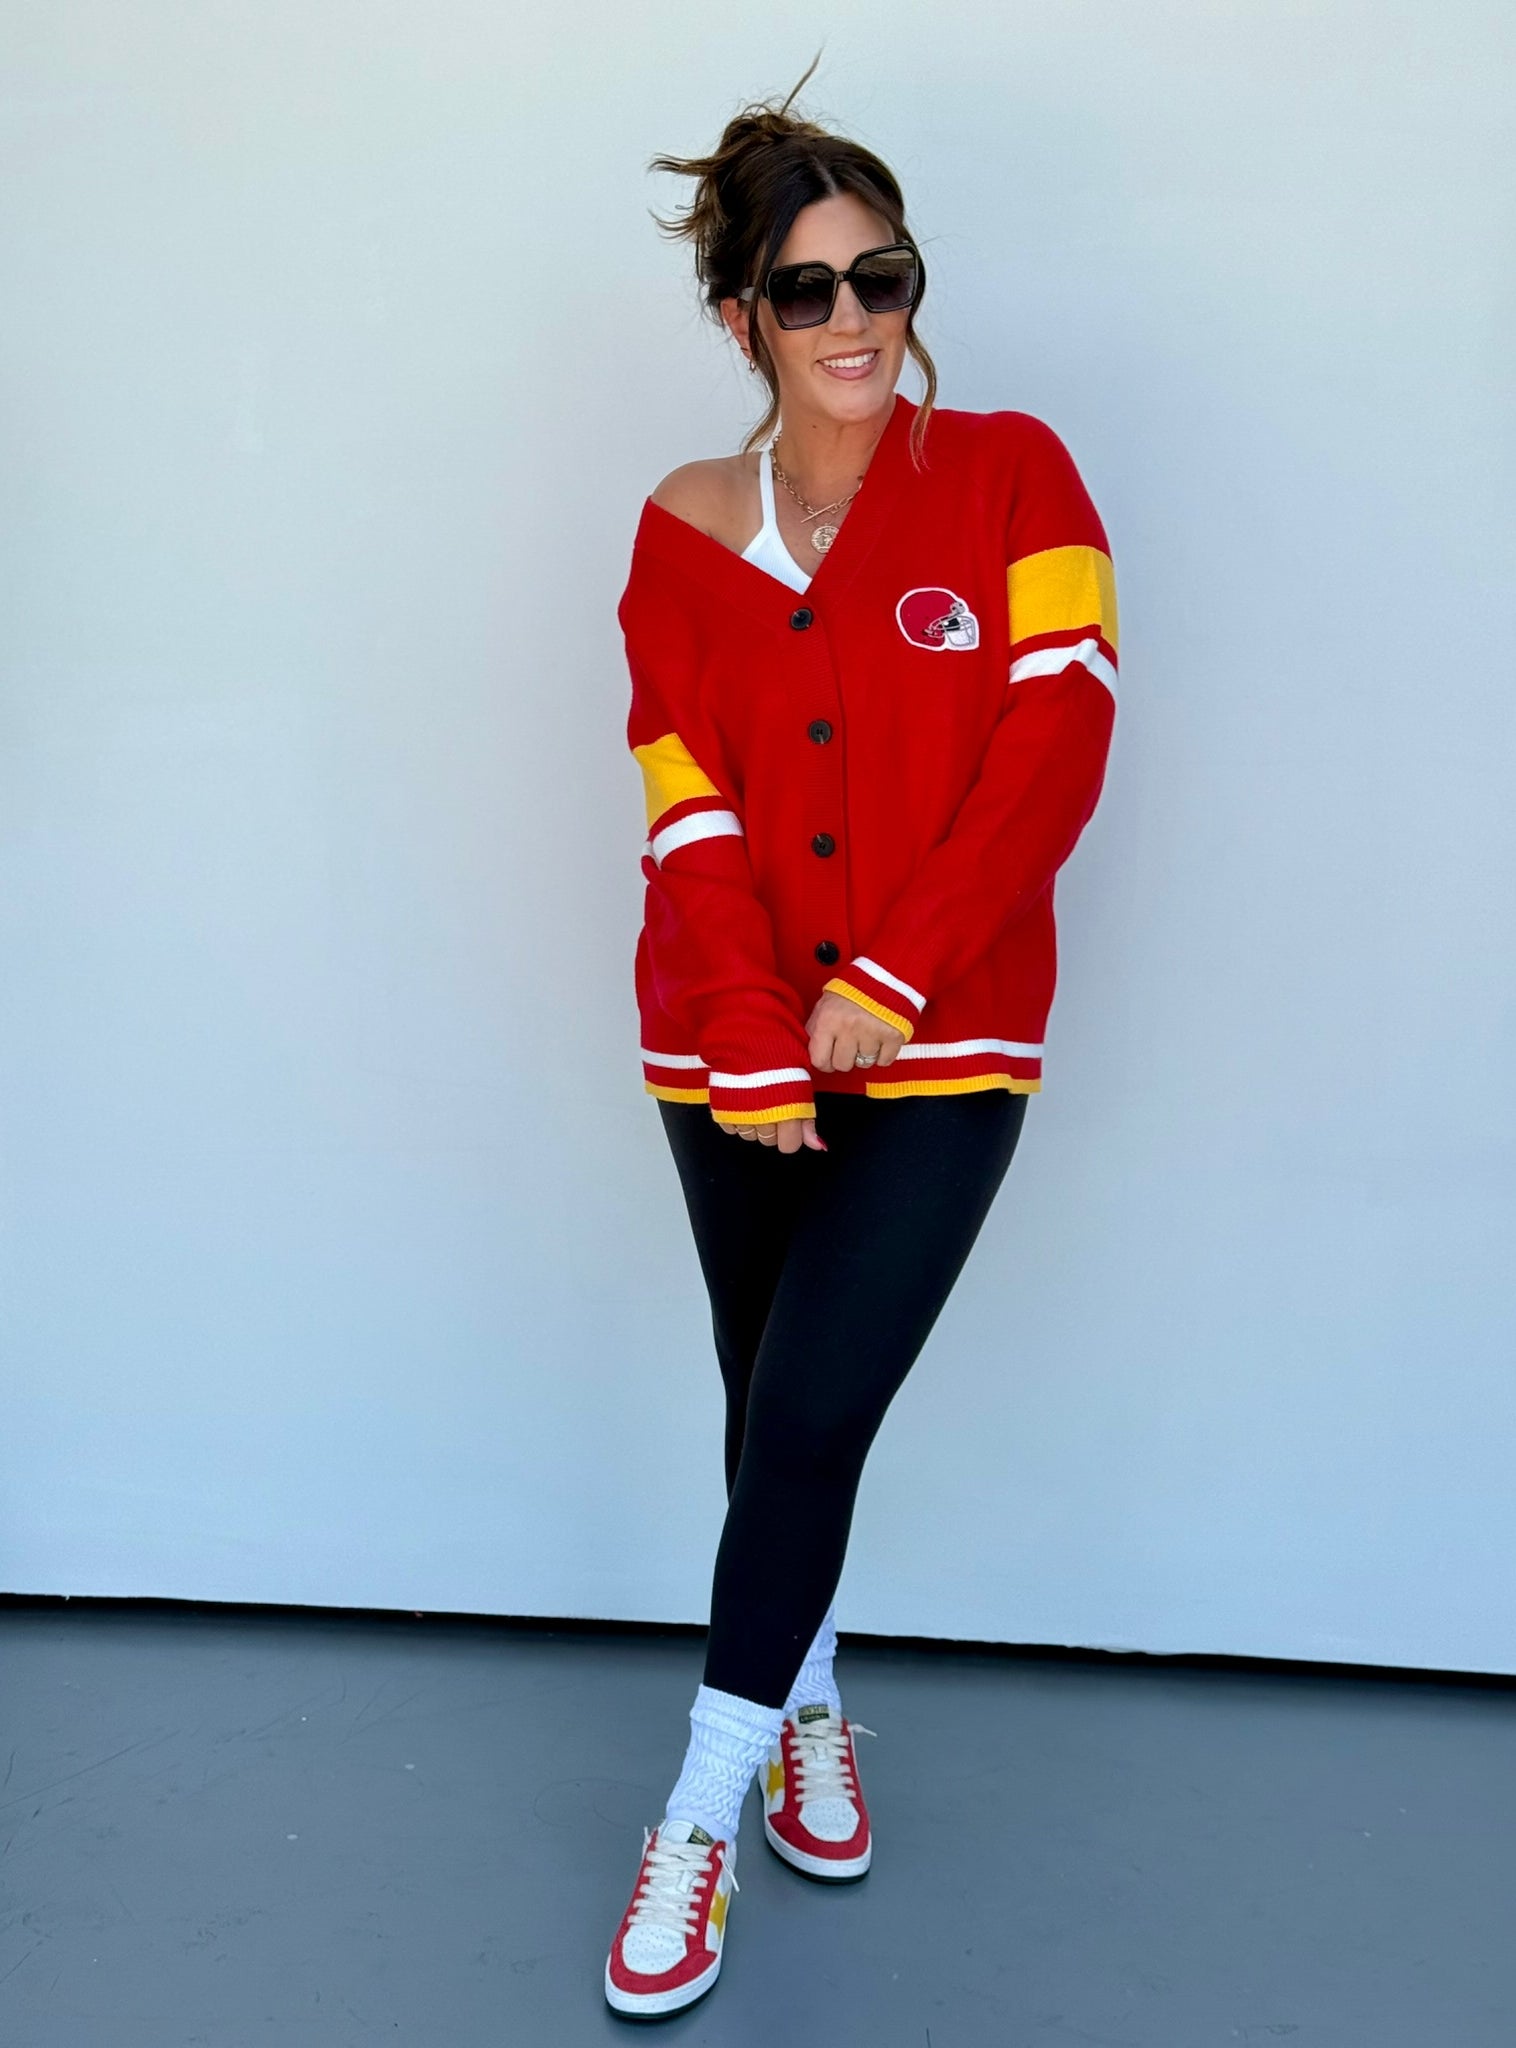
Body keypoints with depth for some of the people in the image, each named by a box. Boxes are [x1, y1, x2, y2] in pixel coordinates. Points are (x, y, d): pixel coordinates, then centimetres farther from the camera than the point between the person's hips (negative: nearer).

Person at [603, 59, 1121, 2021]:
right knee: (774, 1418, 12)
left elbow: (1056, 747, -10)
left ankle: (704, 1816, 12)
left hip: (942, 1055, -2)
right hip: (736, 1063, 3)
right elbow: (688, 811, -2)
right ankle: (810, 1706, 38)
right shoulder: (686, 532, 3)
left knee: (808, 1420, -6)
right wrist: (752, 1048, -11)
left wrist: (883, 986, -14)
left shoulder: (1013, 475, -1)